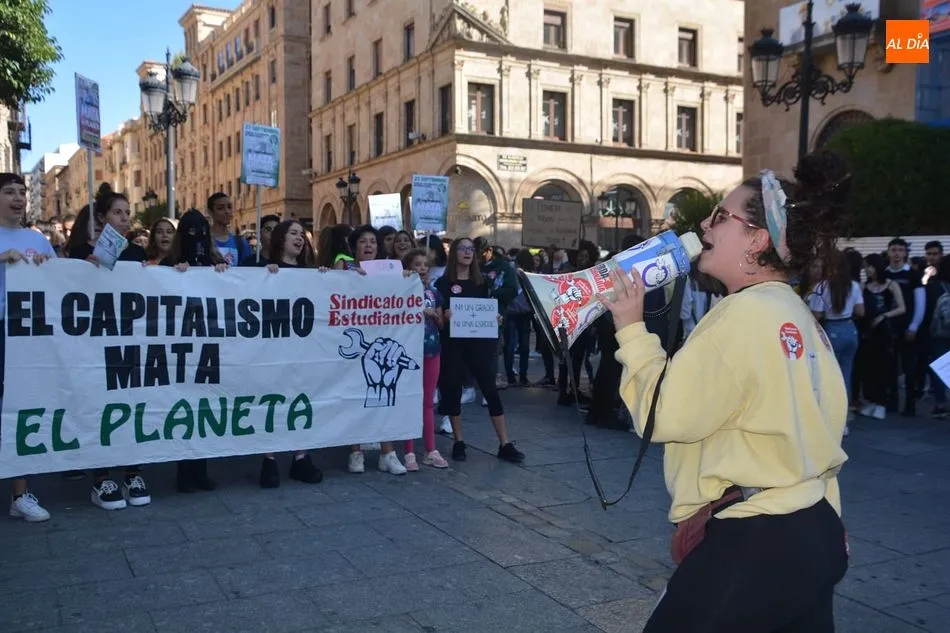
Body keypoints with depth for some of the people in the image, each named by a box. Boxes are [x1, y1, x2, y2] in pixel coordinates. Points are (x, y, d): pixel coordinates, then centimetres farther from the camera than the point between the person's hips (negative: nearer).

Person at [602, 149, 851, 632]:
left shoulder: (746, 311, -18)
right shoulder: (797, 314, 11)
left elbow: (663, 414, -18)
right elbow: (806, 429, 14)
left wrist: (631, 330, -8)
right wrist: (828, 528, 20)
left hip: (750, 544, -9)